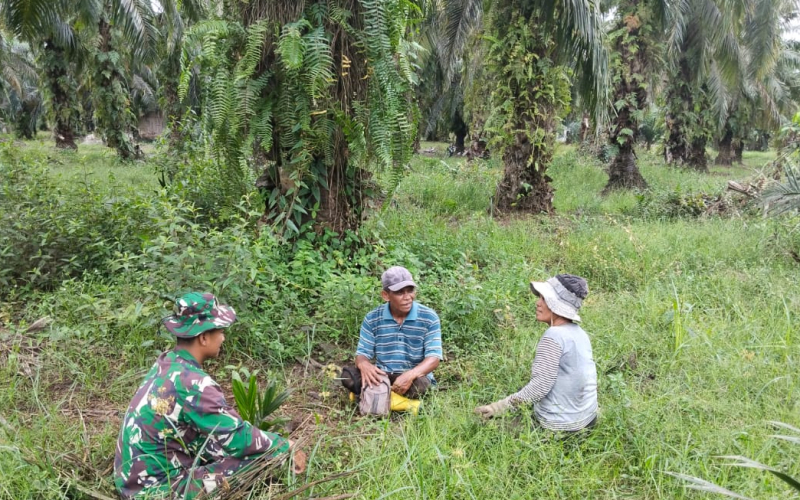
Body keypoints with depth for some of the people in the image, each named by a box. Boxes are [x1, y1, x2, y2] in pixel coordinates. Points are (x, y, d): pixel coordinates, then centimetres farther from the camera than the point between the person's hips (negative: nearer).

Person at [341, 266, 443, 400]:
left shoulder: (429, 318, -9)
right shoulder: (372, 319, -3)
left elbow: (433, 357, -13)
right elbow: (362, 354, -1)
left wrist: (411, 375, -34)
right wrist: (364, 365, -29)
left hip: (415, 376, -1)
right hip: (382, 375, 1)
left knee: (418, 385, -37)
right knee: (348, 376, -24)